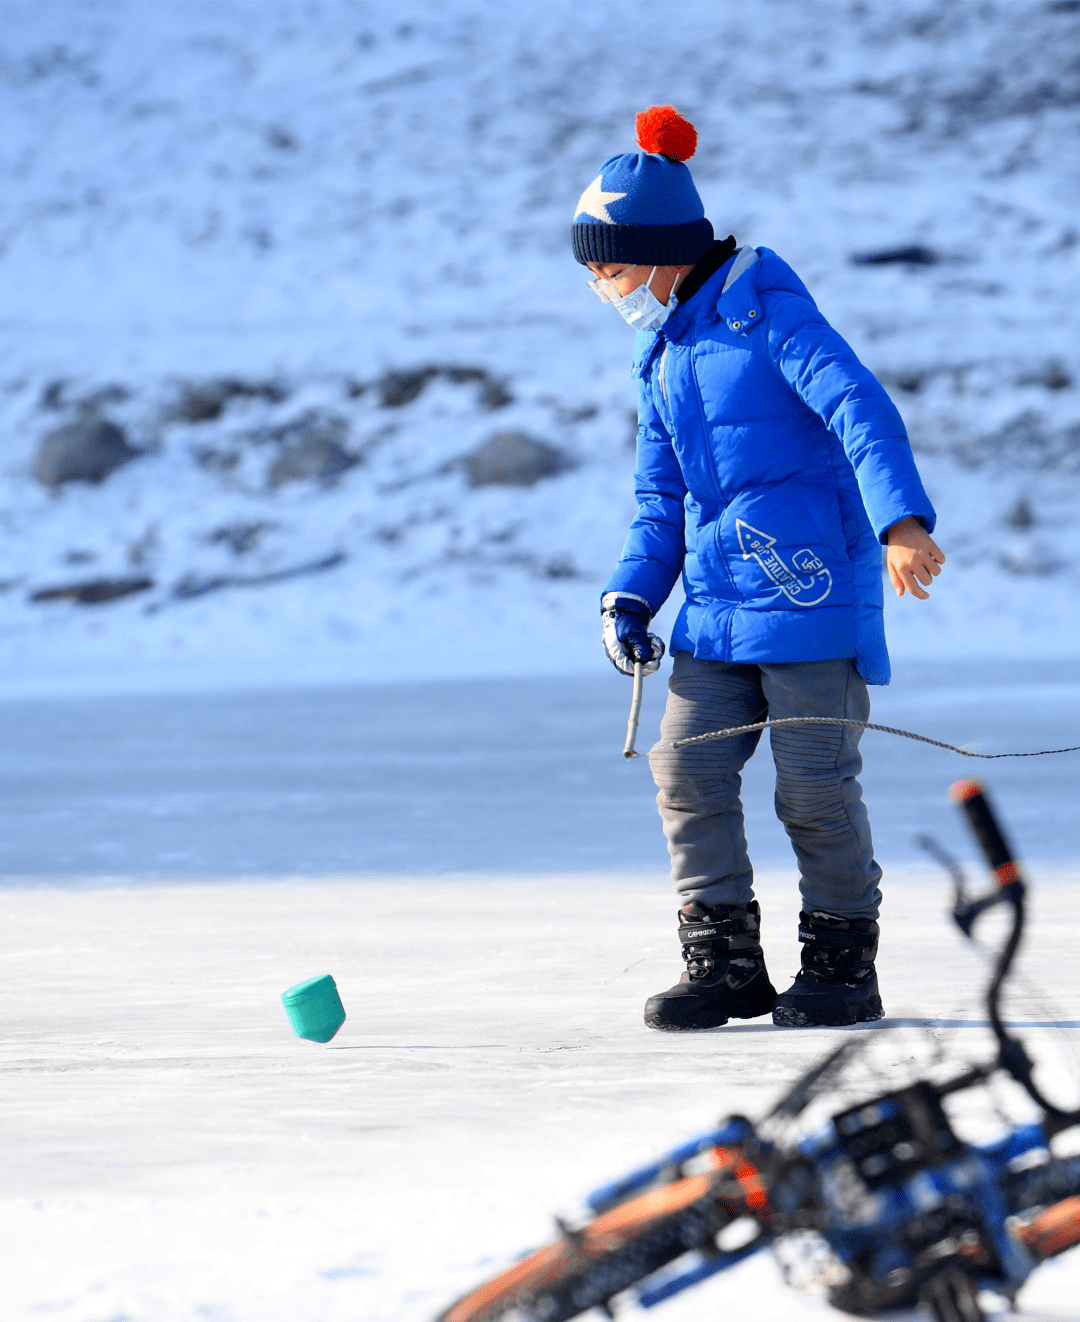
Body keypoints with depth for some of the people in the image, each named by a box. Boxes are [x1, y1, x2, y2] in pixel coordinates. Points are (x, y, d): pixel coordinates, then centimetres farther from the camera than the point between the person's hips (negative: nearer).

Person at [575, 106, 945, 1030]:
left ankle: (843, 965, 9)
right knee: (687, 772, 0)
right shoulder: (663, 353, 16)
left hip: (811, 597, -7)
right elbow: (663, 494, 23)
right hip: (715, 606, 7)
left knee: (815, 787, -4)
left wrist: (901, 521, -34)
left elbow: (860, 408, -20)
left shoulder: (766, 308, -8)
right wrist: (632, 597, 9)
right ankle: (725, 962, 8)